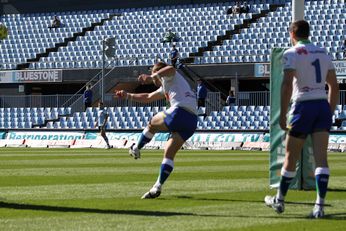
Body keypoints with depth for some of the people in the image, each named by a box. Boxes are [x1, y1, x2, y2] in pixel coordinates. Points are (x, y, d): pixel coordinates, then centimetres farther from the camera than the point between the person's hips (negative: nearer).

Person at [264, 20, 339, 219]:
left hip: (303, 107, -4)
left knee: (291, 157, 9)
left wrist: (283, 115, -12)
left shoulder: (292, 54, -4)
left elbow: (287, 84, -14)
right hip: (323, 106, 4)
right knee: (321, 157, -3)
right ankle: (320, 206, -12)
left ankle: (279, 200, 25)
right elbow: (334, 86, 15)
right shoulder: (323, 53, 14)